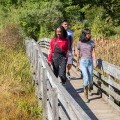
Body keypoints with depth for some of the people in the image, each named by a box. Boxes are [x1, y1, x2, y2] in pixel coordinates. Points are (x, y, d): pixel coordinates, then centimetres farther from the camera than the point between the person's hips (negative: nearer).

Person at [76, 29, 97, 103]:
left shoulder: (92, 42, 3)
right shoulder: (80, 43, 1)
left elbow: (93, 52, -3)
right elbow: (78, 54, 8)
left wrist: (94, 61, -19)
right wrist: (77, 64, 13)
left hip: (90, 62, 2)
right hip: (83, 62, -2)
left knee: (90, 78, 9)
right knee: (86, 78, -18)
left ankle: (89, 88, 44)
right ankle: (86, 94, -6)